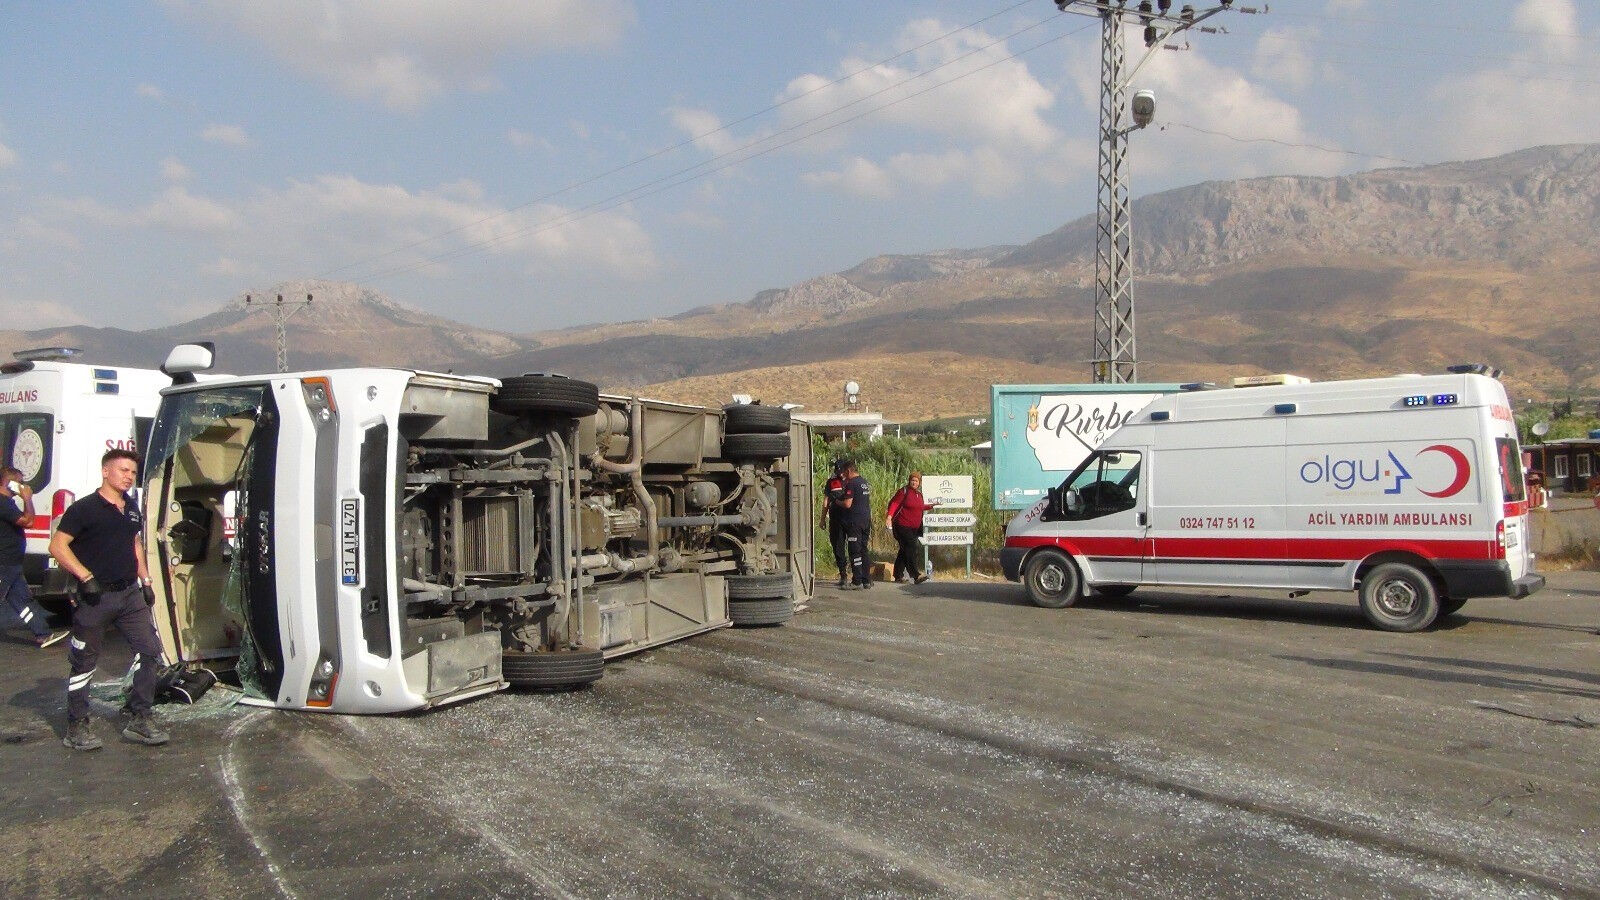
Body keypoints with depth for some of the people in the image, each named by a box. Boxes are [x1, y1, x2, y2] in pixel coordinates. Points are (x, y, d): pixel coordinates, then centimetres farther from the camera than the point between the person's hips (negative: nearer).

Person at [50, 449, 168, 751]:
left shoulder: (131, 508, 13)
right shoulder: (84, 508, -10)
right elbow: (58, 546, -14)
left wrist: (145, 581, 18)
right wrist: (86, 577, -22)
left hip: (130, 593, 7)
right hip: (95, 597, -7)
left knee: (150, 651, 2)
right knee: (84, 661, 4)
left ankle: (137, 718, 12)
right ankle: (77, 727, 16)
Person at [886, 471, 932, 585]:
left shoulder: (919, 494, 15)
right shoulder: (904, 491, -7)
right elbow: (894, 503, -14)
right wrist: (890, 516, -26)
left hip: (914, 528, 8)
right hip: (902, 526, -8)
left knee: (904, 550, 13)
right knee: (911, 548, -13)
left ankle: (898, 575, 21)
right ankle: (916, 575, -17)